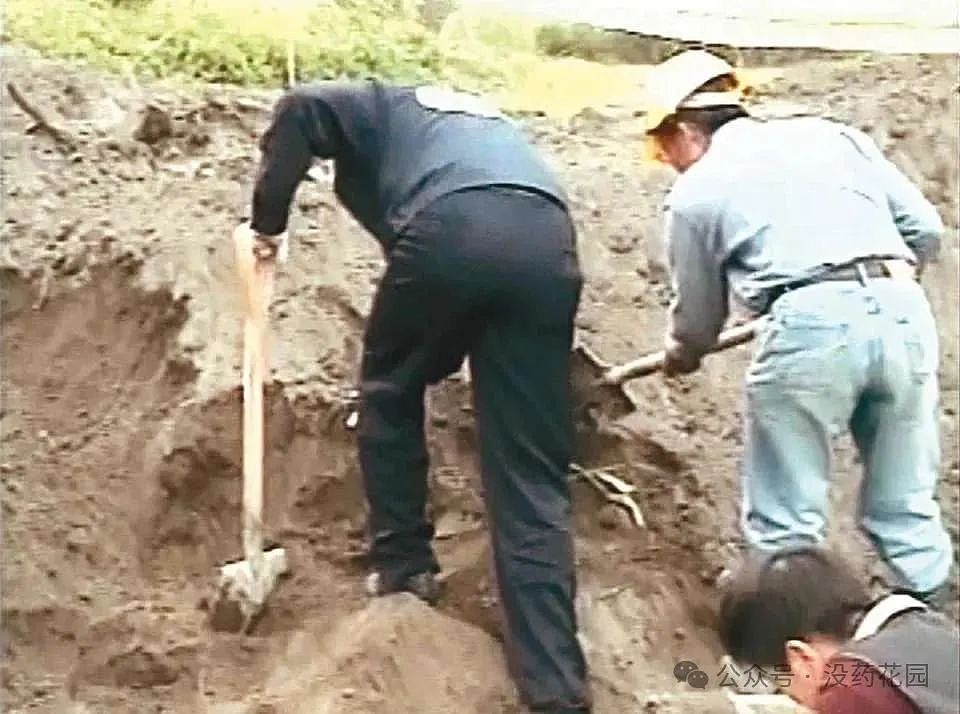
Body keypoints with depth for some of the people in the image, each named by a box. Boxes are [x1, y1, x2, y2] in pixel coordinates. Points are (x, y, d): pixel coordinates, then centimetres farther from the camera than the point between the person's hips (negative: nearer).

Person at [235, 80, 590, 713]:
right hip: (548, 242, 4)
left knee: (391, 388, 28)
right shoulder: (489, 119, 43)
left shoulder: (379, 107, 29)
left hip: (449, 231, -4)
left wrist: (268, 221, 16)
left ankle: (402, 564, 30)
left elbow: (299, 110, 7)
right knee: (533, 477, 4)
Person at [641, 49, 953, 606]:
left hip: (810, 327, -4)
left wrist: (679, 358, 48)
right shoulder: (831, 133, 22)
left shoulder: (695, 191, 14)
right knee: (908, 505, 17)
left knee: (786, 520, 9)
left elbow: (698, 316, 25)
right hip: (904, 311, 4)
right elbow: (926, 229, 17)